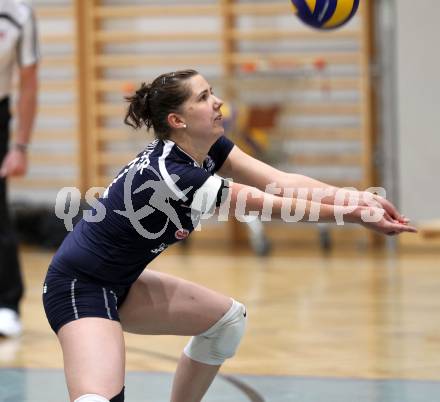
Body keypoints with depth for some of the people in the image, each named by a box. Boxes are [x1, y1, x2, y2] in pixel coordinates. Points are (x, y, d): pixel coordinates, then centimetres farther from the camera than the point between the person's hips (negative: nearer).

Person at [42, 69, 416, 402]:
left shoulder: (207, 146, -3)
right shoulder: (173, 175, -28)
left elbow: (281, 180, -11)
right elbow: (274, 205, -22)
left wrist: (364, 199, -21)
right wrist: (355, 214, -16)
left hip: (119, 283, 10)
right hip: (80, 287, -10)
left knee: (228, 318, 19)